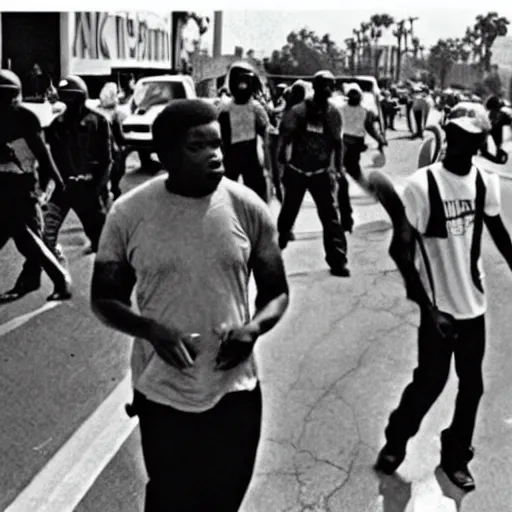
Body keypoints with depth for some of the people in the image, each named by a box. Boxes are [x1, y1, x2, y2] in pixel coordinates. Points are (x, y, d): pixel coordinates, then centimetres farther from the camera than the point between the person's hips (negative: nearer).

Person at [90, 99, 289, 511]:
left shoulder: (248, 208, -8)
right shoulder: (129, 214, -11)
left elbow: (277, 292, 3)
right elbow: (104, 299, 0)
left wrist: (253, 328, -19)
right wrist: (153, 331, -19)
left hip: (235, 391, 1)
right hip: (161, 395, -1)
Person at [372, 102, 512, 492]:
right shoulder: (423, 184, -18)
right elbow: (402, 249, -17)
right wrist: (427, 306, -20)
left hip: (474, 304, 5)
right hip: (440, 306, -5)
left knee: (472, 385, 12)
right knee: (430, 382, 4)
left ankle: (456, 456, 32)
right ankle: (395, 441, 31)